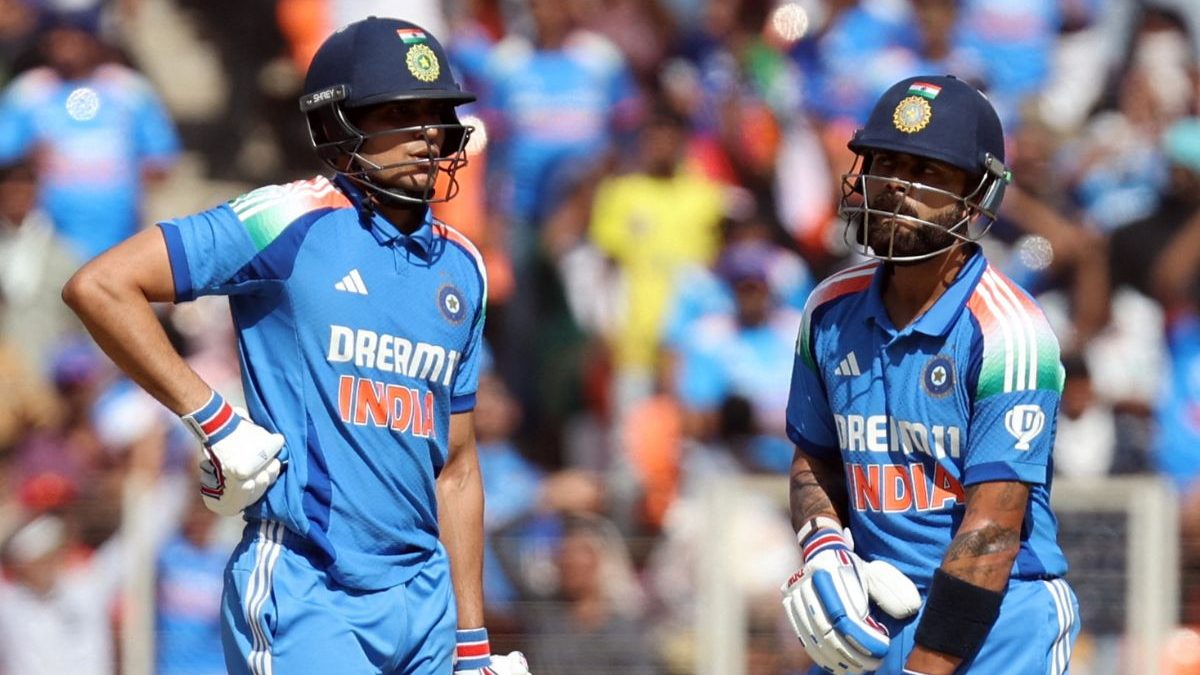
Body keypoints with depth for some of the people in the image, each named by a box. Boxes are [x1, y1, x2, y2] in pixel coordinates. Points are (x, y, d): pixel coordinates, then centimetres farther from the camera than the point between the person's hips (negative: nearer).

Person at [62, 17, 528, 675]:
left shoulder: (461, 269, 14)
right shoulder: (294, 220, -6)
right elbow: (99, 286, -12)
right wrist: (214, 421, -13)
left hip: (424, 598, 6)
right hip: (304, 593, -6)